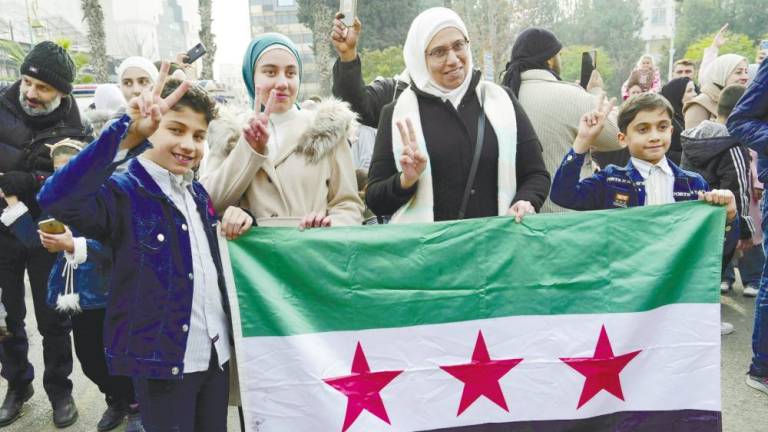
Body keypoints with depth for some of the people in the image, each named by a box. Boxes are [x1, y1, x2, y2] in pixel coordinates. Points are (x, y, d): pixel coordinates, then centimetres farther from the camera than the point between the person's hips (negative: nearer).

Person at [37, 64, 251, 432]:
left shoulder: (198, 192, 9)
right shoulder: (123, 192, -12)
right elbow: (55, 199, -33)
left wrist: (238, 220, 1)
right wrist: (126, 130, -40)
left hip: (216, 352, 7)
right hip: (162, 359, -7)